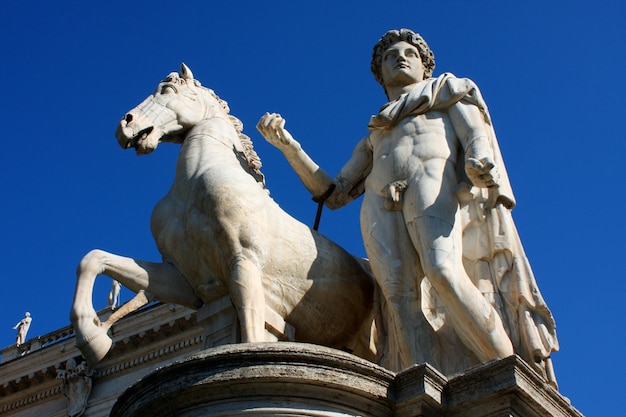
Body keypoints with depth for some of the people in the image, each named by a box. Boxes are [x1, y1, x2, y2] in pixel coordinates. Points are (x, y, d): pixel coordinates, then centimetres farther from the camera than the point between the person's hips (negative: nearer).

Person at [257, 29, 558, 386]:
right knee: (401, 295, -23)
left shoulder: (450, 90, 31)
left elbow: (476, 132, 10)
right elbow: (334, 194, 30)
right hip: (381, 204, 4)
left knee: (442, 270, -33)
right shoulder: (374, 139, 39)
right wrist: (287, 144, 22)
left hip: (435, 179, -3)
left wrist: (481, 163, -15)